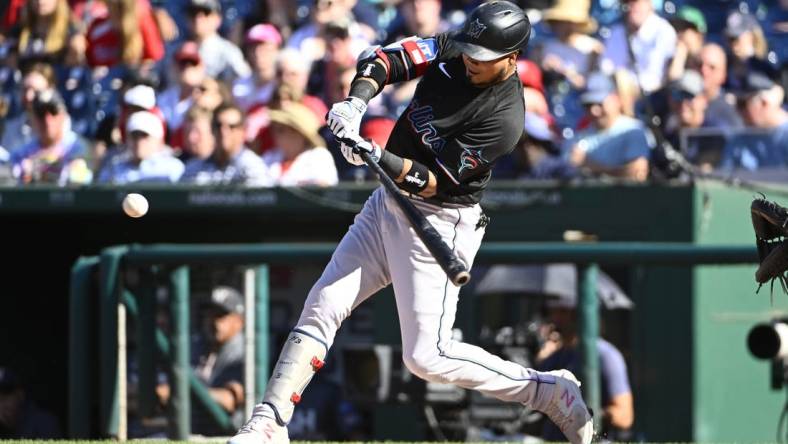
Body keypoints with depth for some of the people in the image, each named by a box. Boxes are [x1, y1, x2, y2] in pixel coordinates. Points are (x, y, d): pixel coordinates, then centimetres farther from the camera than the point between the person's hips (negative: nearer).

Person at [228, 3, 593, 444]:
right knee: (321, 308, 0)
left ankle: (551, 392, 3)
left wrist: (380, 158, -37)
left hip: (440, 222, -7)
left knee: (427, 357, -10)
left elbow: (434, 182, -23)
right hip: (388, 204, 7)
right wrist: (357, 101, -23)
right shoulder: (452, 51, -3)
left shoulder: (505, 116, -23)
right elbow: (384, 59, -4)